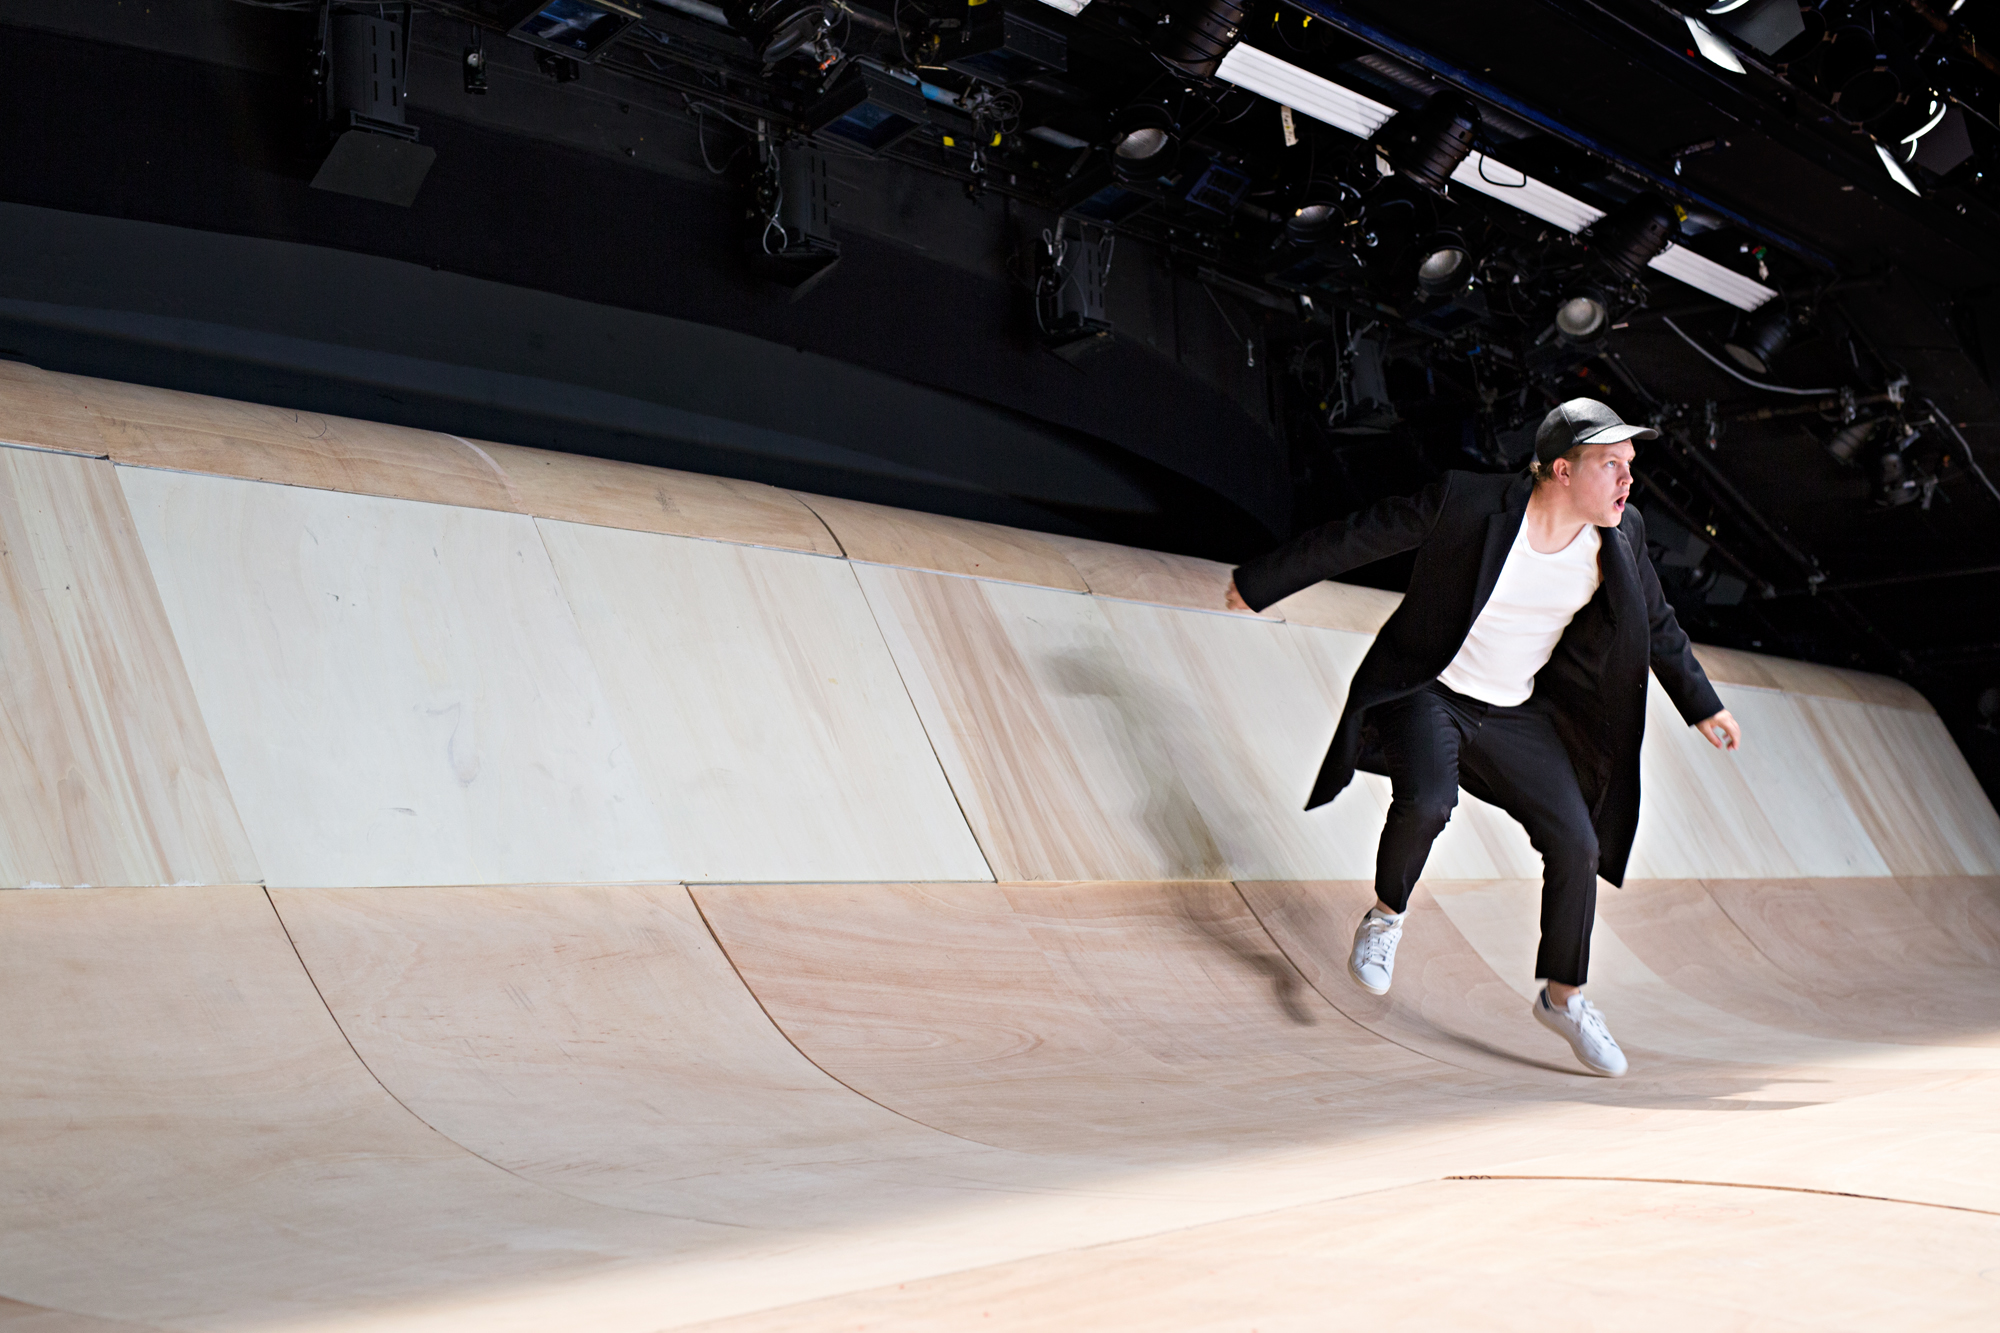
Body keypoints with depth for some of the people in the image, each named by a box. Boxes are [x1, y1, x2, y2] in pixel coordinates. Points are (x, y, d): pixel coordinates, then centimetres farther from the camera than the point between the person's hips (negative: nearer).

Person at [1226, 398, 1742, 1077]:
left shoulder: (1620, 538, -7)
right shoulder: (1466, 502, -22)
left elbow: (1656, 622, 12)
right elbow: (1356, 537, -13)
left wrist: (1701, 705, 20)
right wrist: (1258, 584, -5)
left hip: (1518, 715, 5)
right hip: (1427, 694, -4)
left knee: (1578, 847, -1)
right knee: (1427, 799, -31)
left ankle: (1562, 995, 22)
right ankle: (1386, 917, 0)